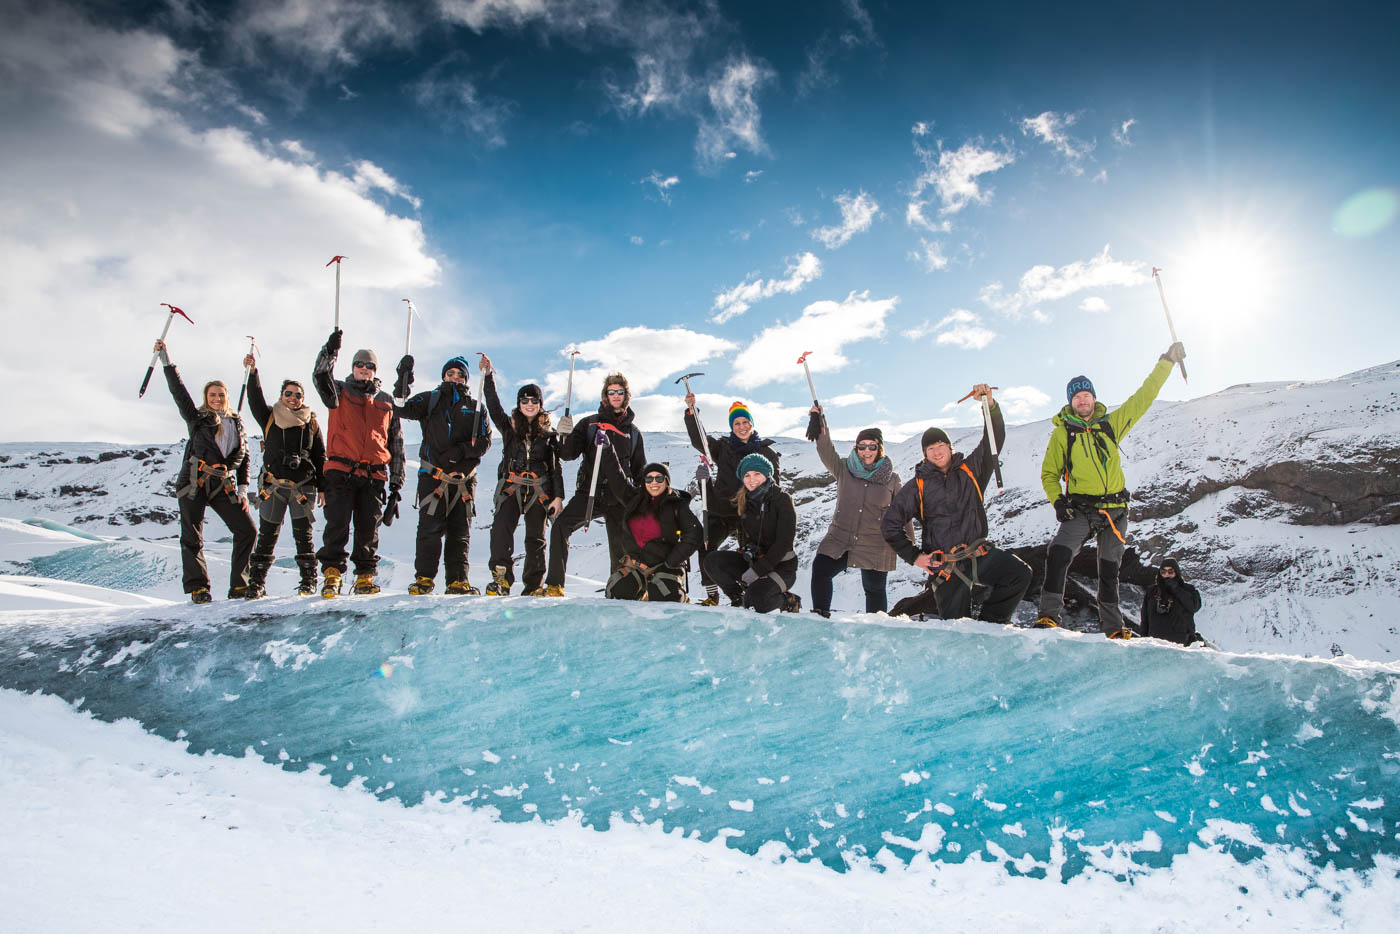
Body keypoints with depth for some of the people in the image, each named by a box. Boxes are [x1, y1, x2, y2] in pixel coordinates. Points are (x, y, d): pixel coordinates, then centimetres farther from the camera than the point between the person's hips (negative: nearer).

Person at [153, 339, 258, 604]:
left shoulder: (237, 423, 14)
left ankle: (239, 586, 4)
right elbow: (178, 391, 1)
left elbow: (244, 457, 15)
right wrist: (165, 358, -2)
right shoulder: (197, 419, 7)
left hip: (224, 487, 3)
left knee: (247, 530, -3)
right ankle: (197, 587, 3)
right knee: (192, 537, -3)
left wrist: (242, 490, 8)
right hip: (194, 483, -3)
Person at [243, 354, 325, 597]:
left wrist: (323, 488, 6)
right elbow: (256, 400, -8)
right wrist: (252, 372, -20)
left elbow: (321, 458, 11)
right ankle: (256, 582, 10)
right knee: (267, 535, 3)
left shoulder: (311, 423, 10)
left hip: (303, 487, 0)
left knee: (303, 535, 0)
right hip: (273, 485, 0)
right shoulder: (270, 418, 11)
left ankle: (309, 581, 7)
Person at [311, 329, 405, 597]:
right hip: (340, 473, -2)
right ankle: (332, 571, -1)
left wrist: (396, 484, 12)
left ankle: (365, 576, 10)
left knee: (368, 529, 2)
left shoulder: (386, 402, 17)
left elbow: (396, 444, 17)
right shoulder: (339, 392, 13)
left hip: (374, 476, 2)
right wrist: (330, 350, -27)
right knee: (337, 524, -8)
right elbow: (320, 377, -12)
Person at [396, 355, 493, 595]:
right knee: (430, 528, -9)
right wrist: (403, 380, -13)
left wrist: (461, 451, -10)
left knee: (460, 531, 2)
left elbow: (485, 441, 7)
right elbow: (404, 409, 0)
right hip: (432, 474, -1)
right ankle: (424, 578, -2)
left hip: (464, 477, 2)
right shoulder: (430, 400, 15)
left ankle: (458, 580, 6)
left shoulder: (475, 408, 16)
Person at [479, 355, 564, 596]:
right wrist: (488, 377, -12)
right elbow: (493, 406, -3)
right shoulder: (509, 426, 13)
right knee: (501, 528, -21)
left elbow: (556, 467, 9)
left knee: (535, 538, 3)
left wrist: (558, 496, 0)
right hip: (511, 487, 0)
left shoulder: (549, 433, 11)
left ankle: (535, 585, 12)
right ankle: (501, 578, -19)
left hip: (540, 490, 0)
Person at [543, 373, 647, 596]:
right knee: (561, 525, -23)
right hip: (588, 493, -2)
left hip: (618, 498, 2)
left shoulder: (633, 432, 16)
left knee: (621, 549, 1)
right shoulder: (590, 424, 9)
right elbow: (568, 454, 2)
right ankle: (554, 586, -22)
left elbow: (639, 471, 22)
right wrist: (566, 436, -17)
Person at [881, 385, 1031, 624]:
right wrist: (914, 557, -1)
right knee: (956, 622, -1)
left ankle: (990, 619, -3)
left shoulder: (970, 470, 8)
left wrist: (990, 405, -17)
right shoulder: (917, 487, 2)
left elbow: (994, 441, -3)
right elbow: (890, 525, 5)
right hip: (946, 565, -2)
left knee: (1020, 574, -22)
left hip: (979, 554, 3)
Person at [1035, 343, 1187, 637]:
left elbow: (1143, 398, 11)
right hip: (1080, 510, -2)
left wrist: (1166, 362, 11)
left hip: (1115, 509, 3)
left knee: (1110, 570, 12)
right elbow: (1049, 473, 6)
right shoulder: (1062, 433, 2)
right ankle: (1049, 616, -23)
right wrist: (1057, 500, -10)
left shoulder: (1111, 423, 6)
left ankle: (1113, 627, 23)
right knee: (1058, 555, -26)